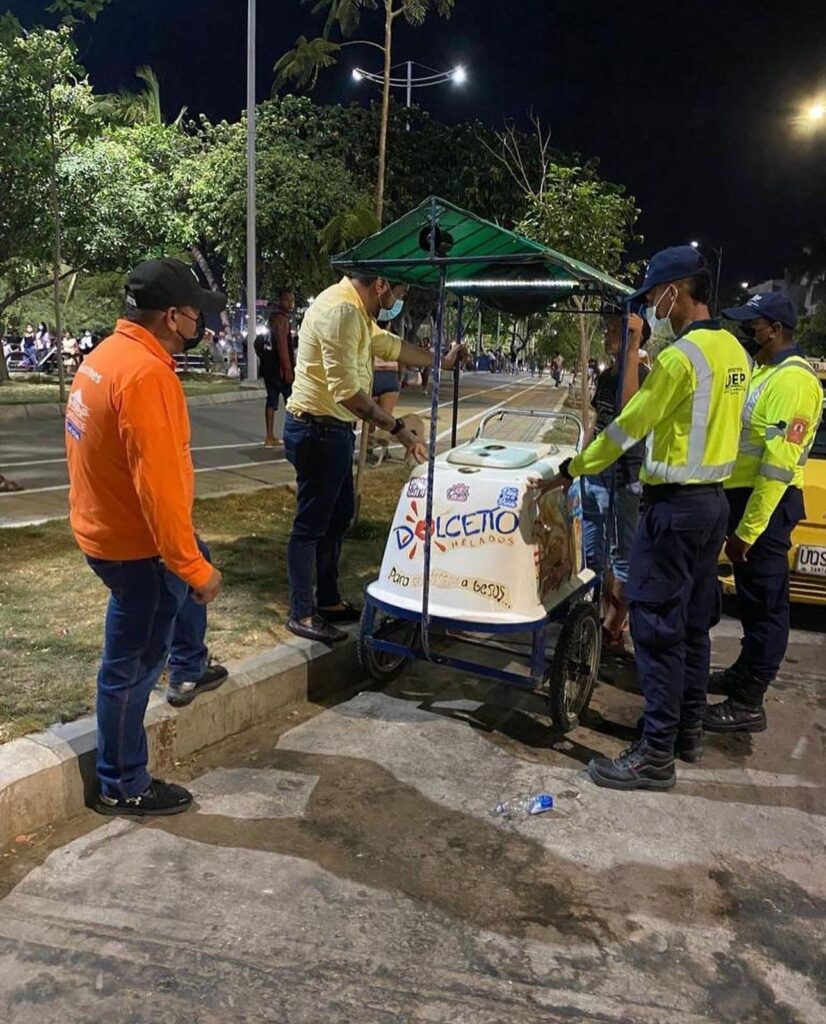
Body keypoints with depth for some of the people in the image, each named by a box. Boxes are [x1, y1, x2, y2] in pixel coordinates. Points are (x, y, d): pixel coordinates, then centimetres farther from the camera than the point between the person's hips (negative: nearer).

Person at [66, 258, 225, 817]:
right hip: (133, 545, -10)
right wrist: (193, 567, -24)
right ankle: (124, 787, 22)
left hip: (105, 524, 10)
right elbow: (158, 483, -30)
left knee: (191, 567, 31)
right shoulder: (146, 374, -26)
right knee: (131, 665, 4)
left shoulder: (107, 354, 6)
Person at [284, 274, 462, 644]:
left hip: (333, 429, 11)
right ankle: (302, 615, 11)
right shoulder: (341, 311, -22)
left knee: (338, 515, 18)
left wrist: (441, 361, 31)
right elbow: (347, 391, -29)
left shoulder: (356, 310, 11)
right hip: (317, 430, -11)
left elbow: (390, 345, 25)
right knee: (311, 523, -1)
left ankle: (328, 601, 30)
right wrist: (397, 428, -27)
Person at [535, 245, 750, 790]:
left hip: (675, 505, -9)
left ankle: (657, 754, 4)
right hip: (713, 500, 9)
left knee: (658, 628, -3)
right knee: (695, 622, 16)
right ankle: (690, 729, 29)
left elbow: (627, 428, -14)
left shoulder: (681, 356, -17)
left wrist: (570, 470, -4)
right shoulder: (734, 351, 10)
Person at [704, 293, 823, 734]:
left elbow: (779, 465, -23)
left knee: (765, 604, -1)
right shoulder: (761, 369, 15)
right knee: (750, 597, 20)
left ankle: (748, 704, 8)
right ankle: (744, 673, 36)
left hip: (767, 504, -10)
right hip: (743, 494, 10)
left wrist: (747, 529, -24)